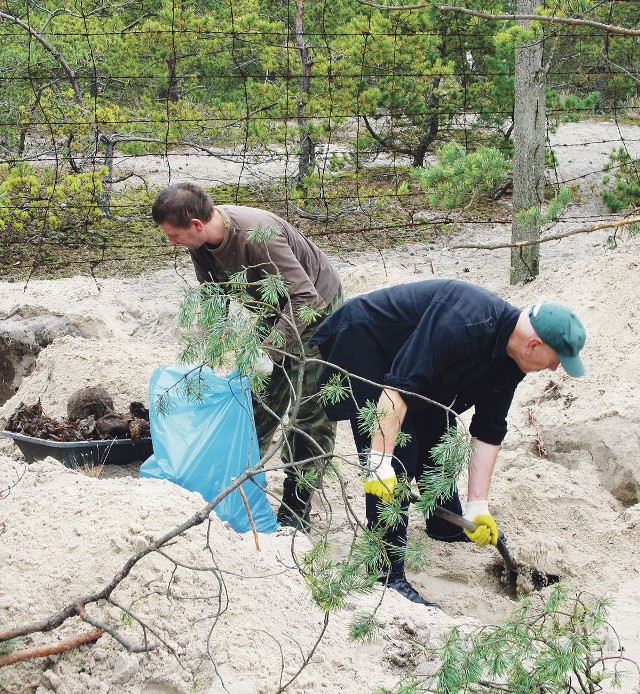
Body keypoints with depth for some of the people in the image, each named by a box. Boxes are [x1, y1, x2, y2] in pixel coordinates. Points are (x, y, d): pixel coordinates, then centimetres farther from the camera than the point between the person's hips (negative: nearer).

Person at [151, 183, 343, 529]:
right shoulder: (201, 241, -12)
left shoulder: (256, 236, -37)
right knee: (260, 400, 11)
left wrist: (268, 351, -37)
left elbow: (305, 297, -37)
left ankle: (297, 505, 0)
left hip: (315, 308, -7)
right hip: (275, 309, 8)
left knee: (310, 411, -7)